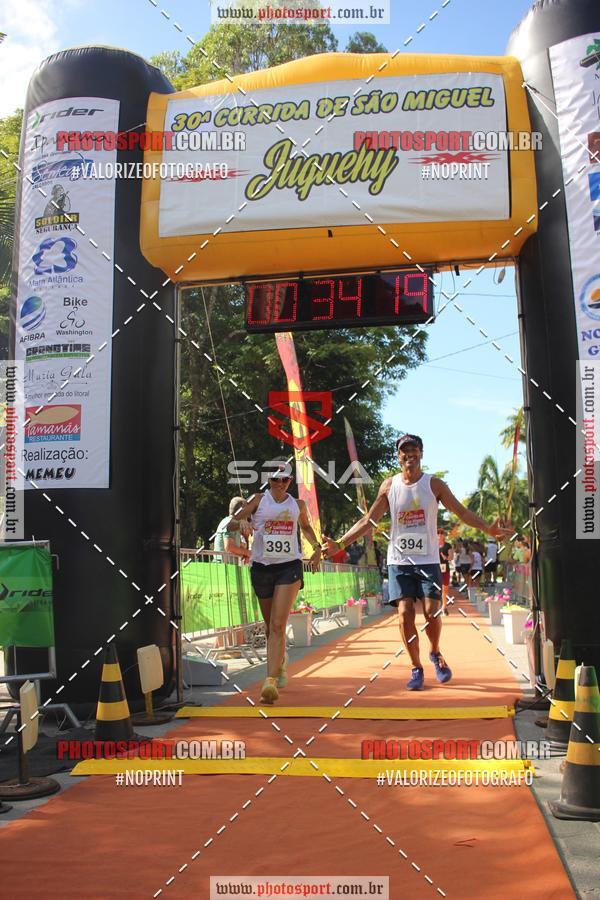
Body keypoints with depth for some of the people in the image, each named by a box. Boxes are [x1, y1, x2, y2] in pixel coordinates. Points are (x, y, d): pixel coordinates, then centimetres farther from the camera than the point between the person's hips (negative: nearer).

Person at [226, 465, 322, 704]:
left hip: (289, 567, -1)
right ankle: (280, 665, 41)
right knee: (270, 626, 14)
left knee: (278, 625, -15)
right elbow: (232, 521, -4)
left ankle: (271, 680, -20)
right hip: (262, 566, 1)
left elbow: (306, 527, 28)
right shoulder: (258, 500, 2)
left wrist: (316, 547, 14)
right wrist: (240, 523, -26)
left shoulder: (298, 504, 9)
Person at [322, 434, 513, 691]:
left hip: (428, 560, -1)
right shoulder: (389, 486, 3)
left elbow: (462, 512, 1)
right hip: (399, 561, 1)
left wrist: (489, 529, -13)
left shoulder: (434, 484, 0)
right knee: (405, 614, -7)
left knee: (432, 612, -9)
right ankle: (416, 668, 9)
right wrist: (340, 543, -1)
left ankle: (435, 654, 21)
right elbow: (368, 520, 6)